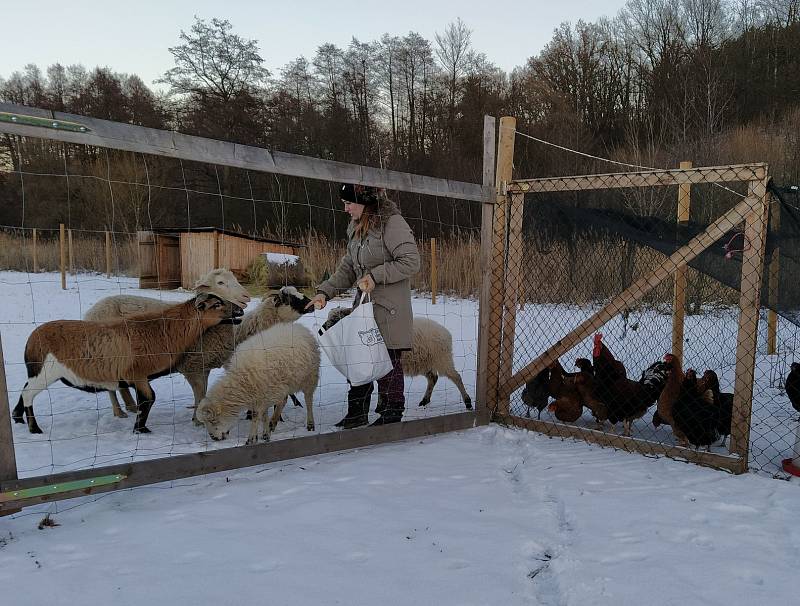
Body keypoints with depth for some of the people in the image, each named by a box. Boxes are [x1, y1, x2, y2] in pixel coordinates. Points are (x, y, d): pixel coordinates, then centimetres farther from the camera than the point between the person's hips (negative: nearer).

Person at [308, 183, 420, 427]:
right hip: (363, 306, 8)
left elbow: (411, 261, -15)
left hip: (389, 309, -8)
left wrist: (375, 275, -19)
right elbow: (348, 268, 17)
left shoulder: (392, 222, -12)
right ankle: (357, 415, 21)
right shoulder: (356, 228, 14)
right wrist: (325, 291, 5)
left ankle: (393, 413, 16)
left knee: (388, 363, 1)